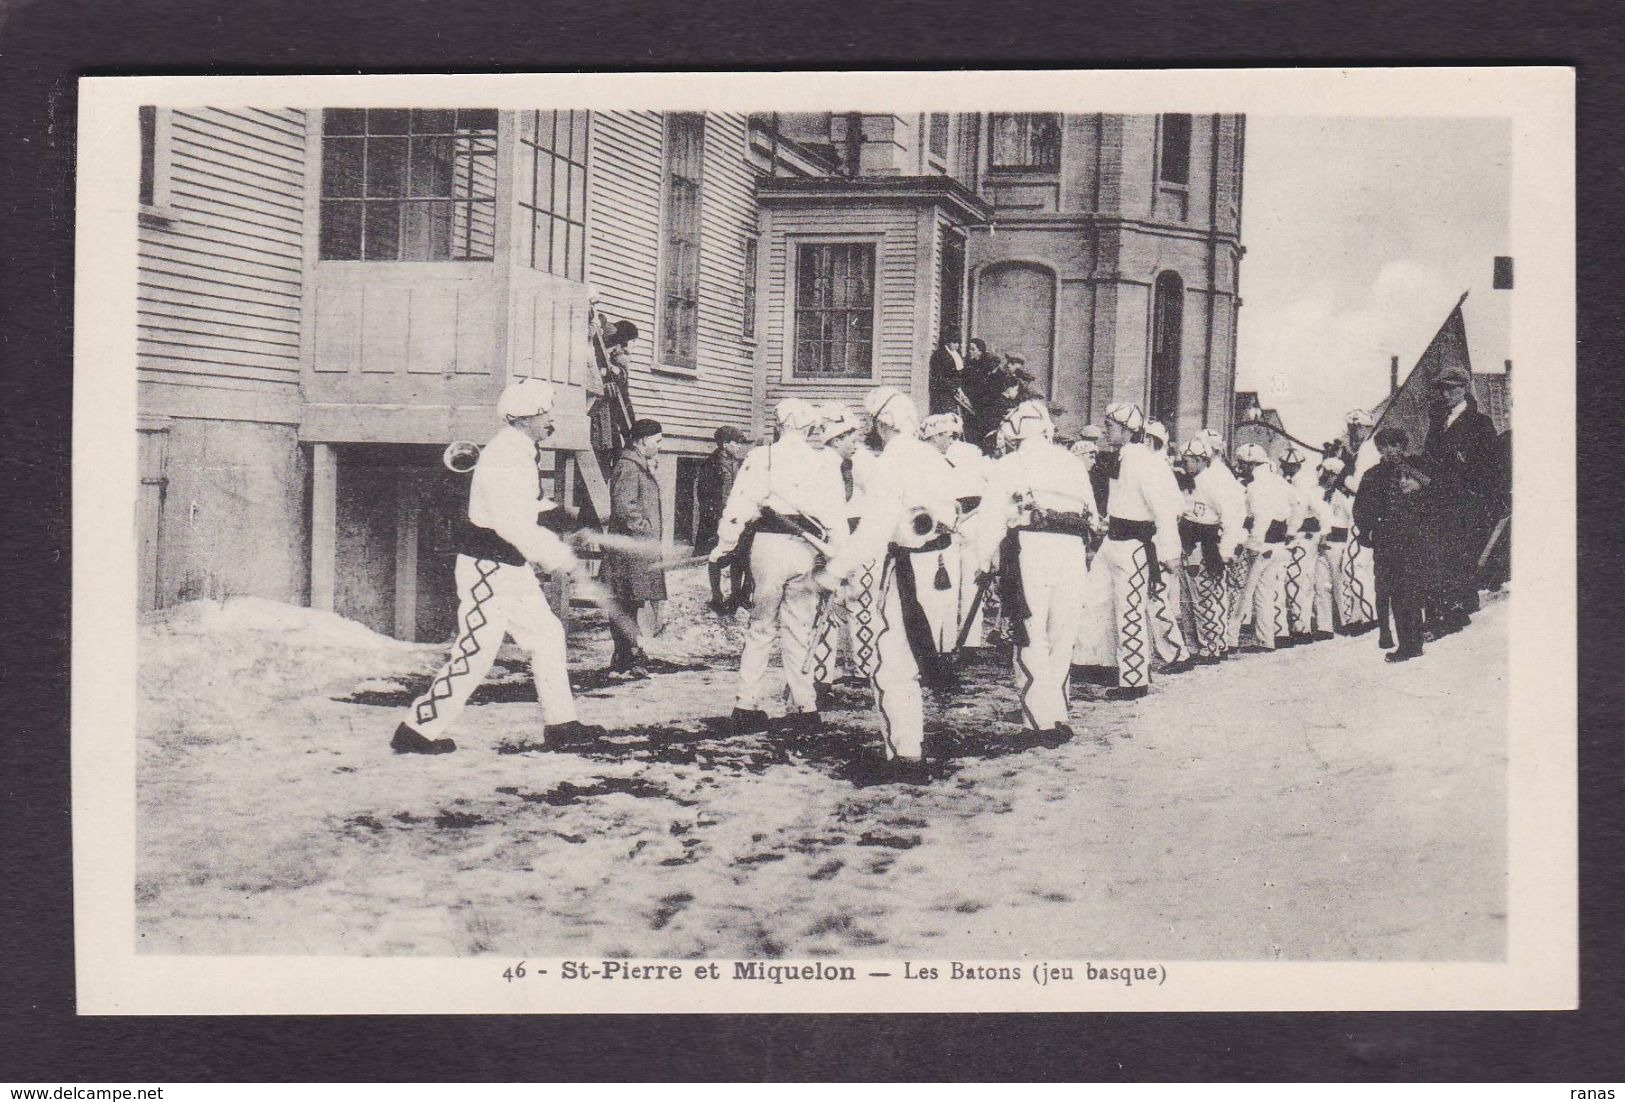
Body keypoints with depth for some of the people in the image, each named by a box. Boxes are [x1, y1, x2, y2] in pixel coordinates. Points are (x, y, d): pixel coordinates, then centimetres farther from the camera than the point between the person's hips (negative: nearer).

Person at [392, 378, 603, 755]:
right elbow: (513, 524, -27)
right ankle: (418, 730, 0)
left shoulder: (521, 453, 13)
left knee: (547, 635, 12)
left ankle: (560, 725, 18)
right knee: (476, 651, -8)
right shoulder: (504, 456, -20)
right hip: (486, 568, -11)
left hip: (512, 567, 11)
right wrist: (559, 558, -21)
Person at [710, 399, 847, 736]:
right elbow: (837, 519, 4)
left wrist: (723, 547, 4)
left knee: (761, 626, 8)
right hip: (806, 552, 1)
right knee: (799, 629, 9)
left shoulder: (760, 458, -1)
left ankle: (748, 706, 5)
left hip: (768, 546, -1)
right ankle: (804, 708, 11)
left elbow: (738, 508, -4)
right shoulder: (825, 465, 4)